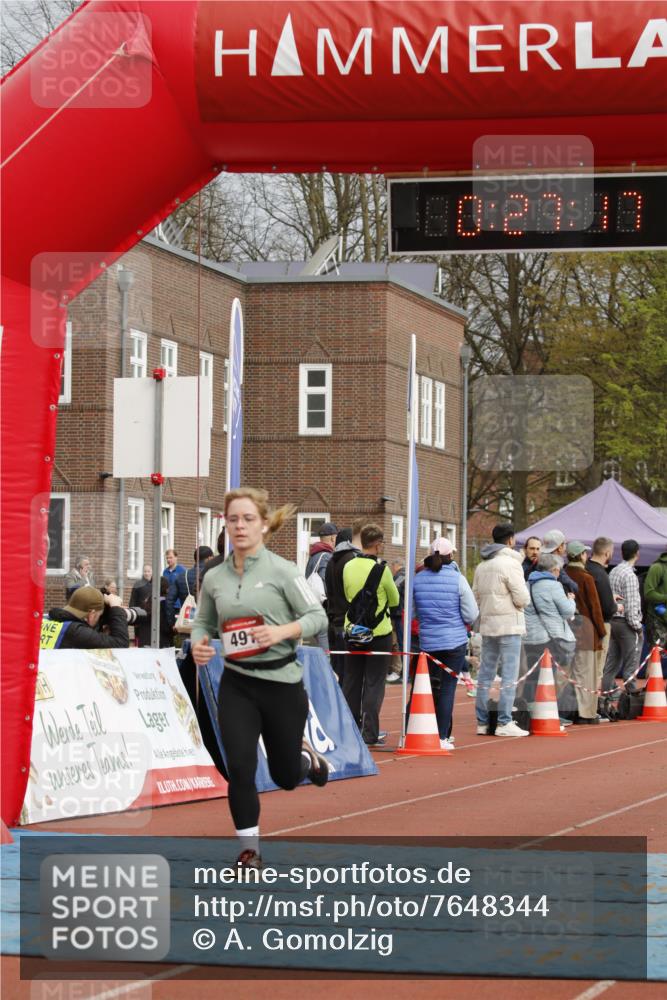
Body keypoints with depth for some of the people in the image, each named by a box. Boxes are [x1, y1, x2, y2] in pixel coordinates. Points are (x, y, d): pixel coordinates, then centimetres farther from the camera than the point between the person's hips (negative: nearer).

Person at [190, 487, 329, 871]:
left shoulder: (282, 571, -9)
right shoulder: (214, 578, 3)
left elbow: (317, 616, -8)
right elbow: (204, 622, 15)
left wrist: (281, 631, -24)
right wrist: (198, 643, -7)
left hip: (282, 683, -2)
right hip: (236, 684, 2)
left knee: (285, 776, 10)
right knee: (240, 767, -10)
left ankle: (307, 756, 47)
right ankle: (250, 849, 5)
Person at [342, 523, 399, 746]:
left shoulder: (348, 567, 0)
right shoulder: (381, 569, -15)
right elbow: (395, 600, -3)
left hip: (352, 631, 5)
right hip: (379, 632, -5)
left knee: (351, 681, 13)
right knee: (374, 683, 1)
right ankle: (370, 734, -1)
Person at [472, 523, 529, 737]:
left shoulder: (482, 566, 12)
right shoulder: (510, 563, -11)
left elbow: (476, 597, 13)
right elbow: (522, 598, -14)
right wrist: (522, 599, 7)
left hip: (487, 625, 7)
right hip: (508, 625, -7)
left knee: (485, 674, 10)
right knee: (509, 675, -4)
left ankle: (482, 722, 12)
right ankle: (504, 723, -7)